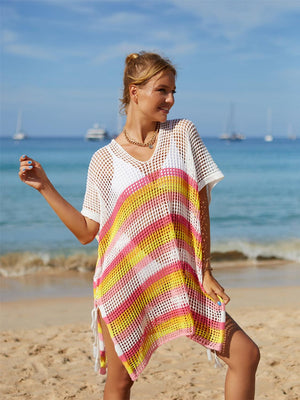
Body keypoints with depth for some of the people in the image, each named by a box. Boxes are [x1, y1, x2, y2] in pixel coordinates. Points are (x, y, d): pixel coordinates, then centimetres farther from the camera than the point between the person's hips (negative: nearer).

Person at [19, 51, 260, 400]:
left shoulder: (182, 134, 2)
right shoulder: (105, 160, 0)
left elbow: (201, 207, 3)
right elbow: (86, 232, 1)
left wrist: (205, 272, 0)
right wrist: (44, 186, -4)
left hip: (180, 278, 2)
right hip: (124, 280, -2)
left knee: (246, 355, -3)